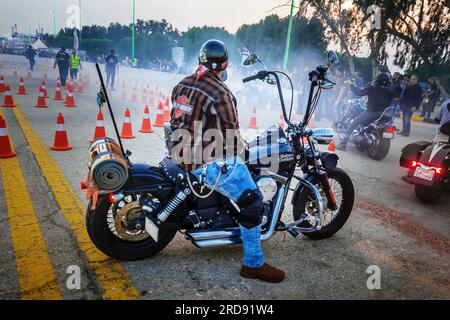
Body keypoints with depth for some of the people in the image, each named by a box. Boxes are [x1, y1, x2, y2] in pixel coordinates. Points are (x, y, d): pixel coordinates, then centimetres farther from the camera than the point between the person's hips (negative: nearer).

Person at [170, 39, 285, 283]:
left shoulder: (181, 85, 8)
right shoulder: (221, 94, -17)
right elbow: (232, 133, -13)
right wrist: (241, 146, 9)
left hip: (185, 155, 10)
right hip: (212, 163, -10)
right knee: (252, 201, -8)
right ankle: (253, 264, 1)